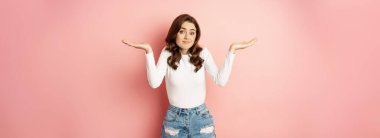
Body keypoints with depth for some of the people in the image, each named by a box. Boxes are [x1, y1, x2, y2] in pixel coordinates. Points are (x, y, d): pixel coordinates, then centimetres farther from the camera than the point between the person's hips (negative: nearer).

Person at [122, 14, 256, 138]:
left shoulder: (203, 53, -5)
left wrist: (231, 50, -16)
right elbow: (154, 83, -20)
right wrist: (148, 51, -26)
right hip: (174, 117, 0)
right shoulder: (167, 54, -7)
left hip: (200, 116, 1)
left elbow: (221, 81, -14)